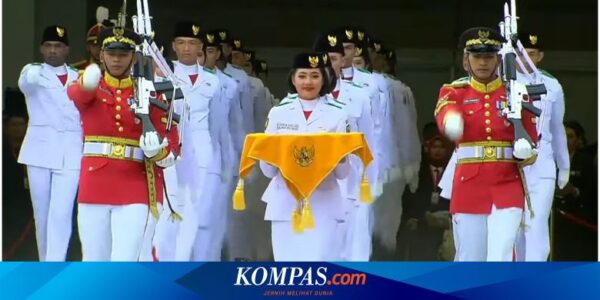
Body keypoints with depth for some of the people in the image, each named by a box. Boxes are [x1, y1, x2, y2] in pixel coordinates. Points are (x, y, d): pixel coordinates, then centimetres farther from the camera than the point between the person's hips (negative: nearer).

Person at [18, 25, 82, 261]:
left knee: (60, 214, -11)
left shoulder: (78, 78, 10)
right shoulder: (33, 72, 2)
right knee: (42, 214, 6)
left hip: (70, 154, 0)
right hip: (40, 152, 0)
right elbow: (25, 82, -23)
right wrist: (33, 76, -48)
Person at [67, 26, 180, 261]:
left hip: (136, 191, -2)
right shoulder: (91, 87, 5)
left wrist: (157, 151, -23)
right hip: (94, 189, 2)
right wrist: (87, 83, -48)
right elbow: (76, 93, -22)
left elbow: (172, 148, 2)